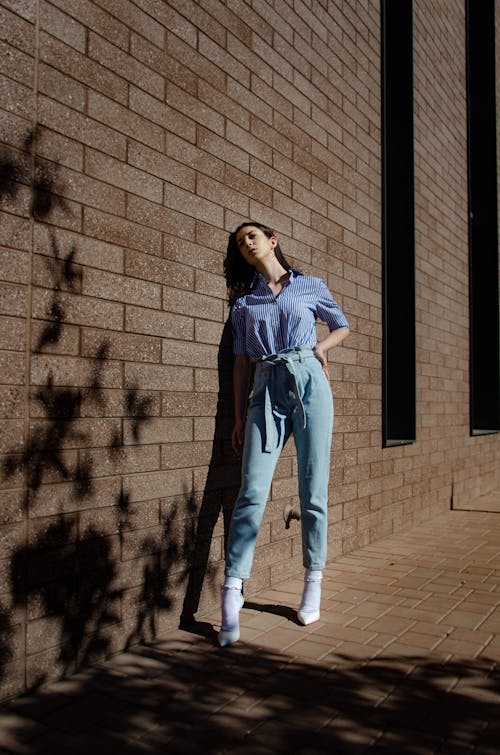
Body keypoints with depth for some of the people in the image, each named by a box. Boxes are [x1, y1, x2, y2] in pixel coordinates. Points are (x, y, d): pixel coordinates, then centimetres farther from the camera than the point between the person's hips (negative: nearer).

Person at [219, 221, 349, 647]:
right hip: (266, 391, 1)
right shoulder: (243, 302, 15)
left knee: (314, 491, 1)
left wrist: (321, 347, 5)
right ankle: (231, 598, -9)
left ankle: (313, 584, 15)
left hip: (309, 384, 0)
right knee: (252, 492, -10)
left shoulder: (310, 287, 13)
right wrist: (239, 417, 7)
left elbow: (342, 325, 26)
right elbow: (242, 362, 12)